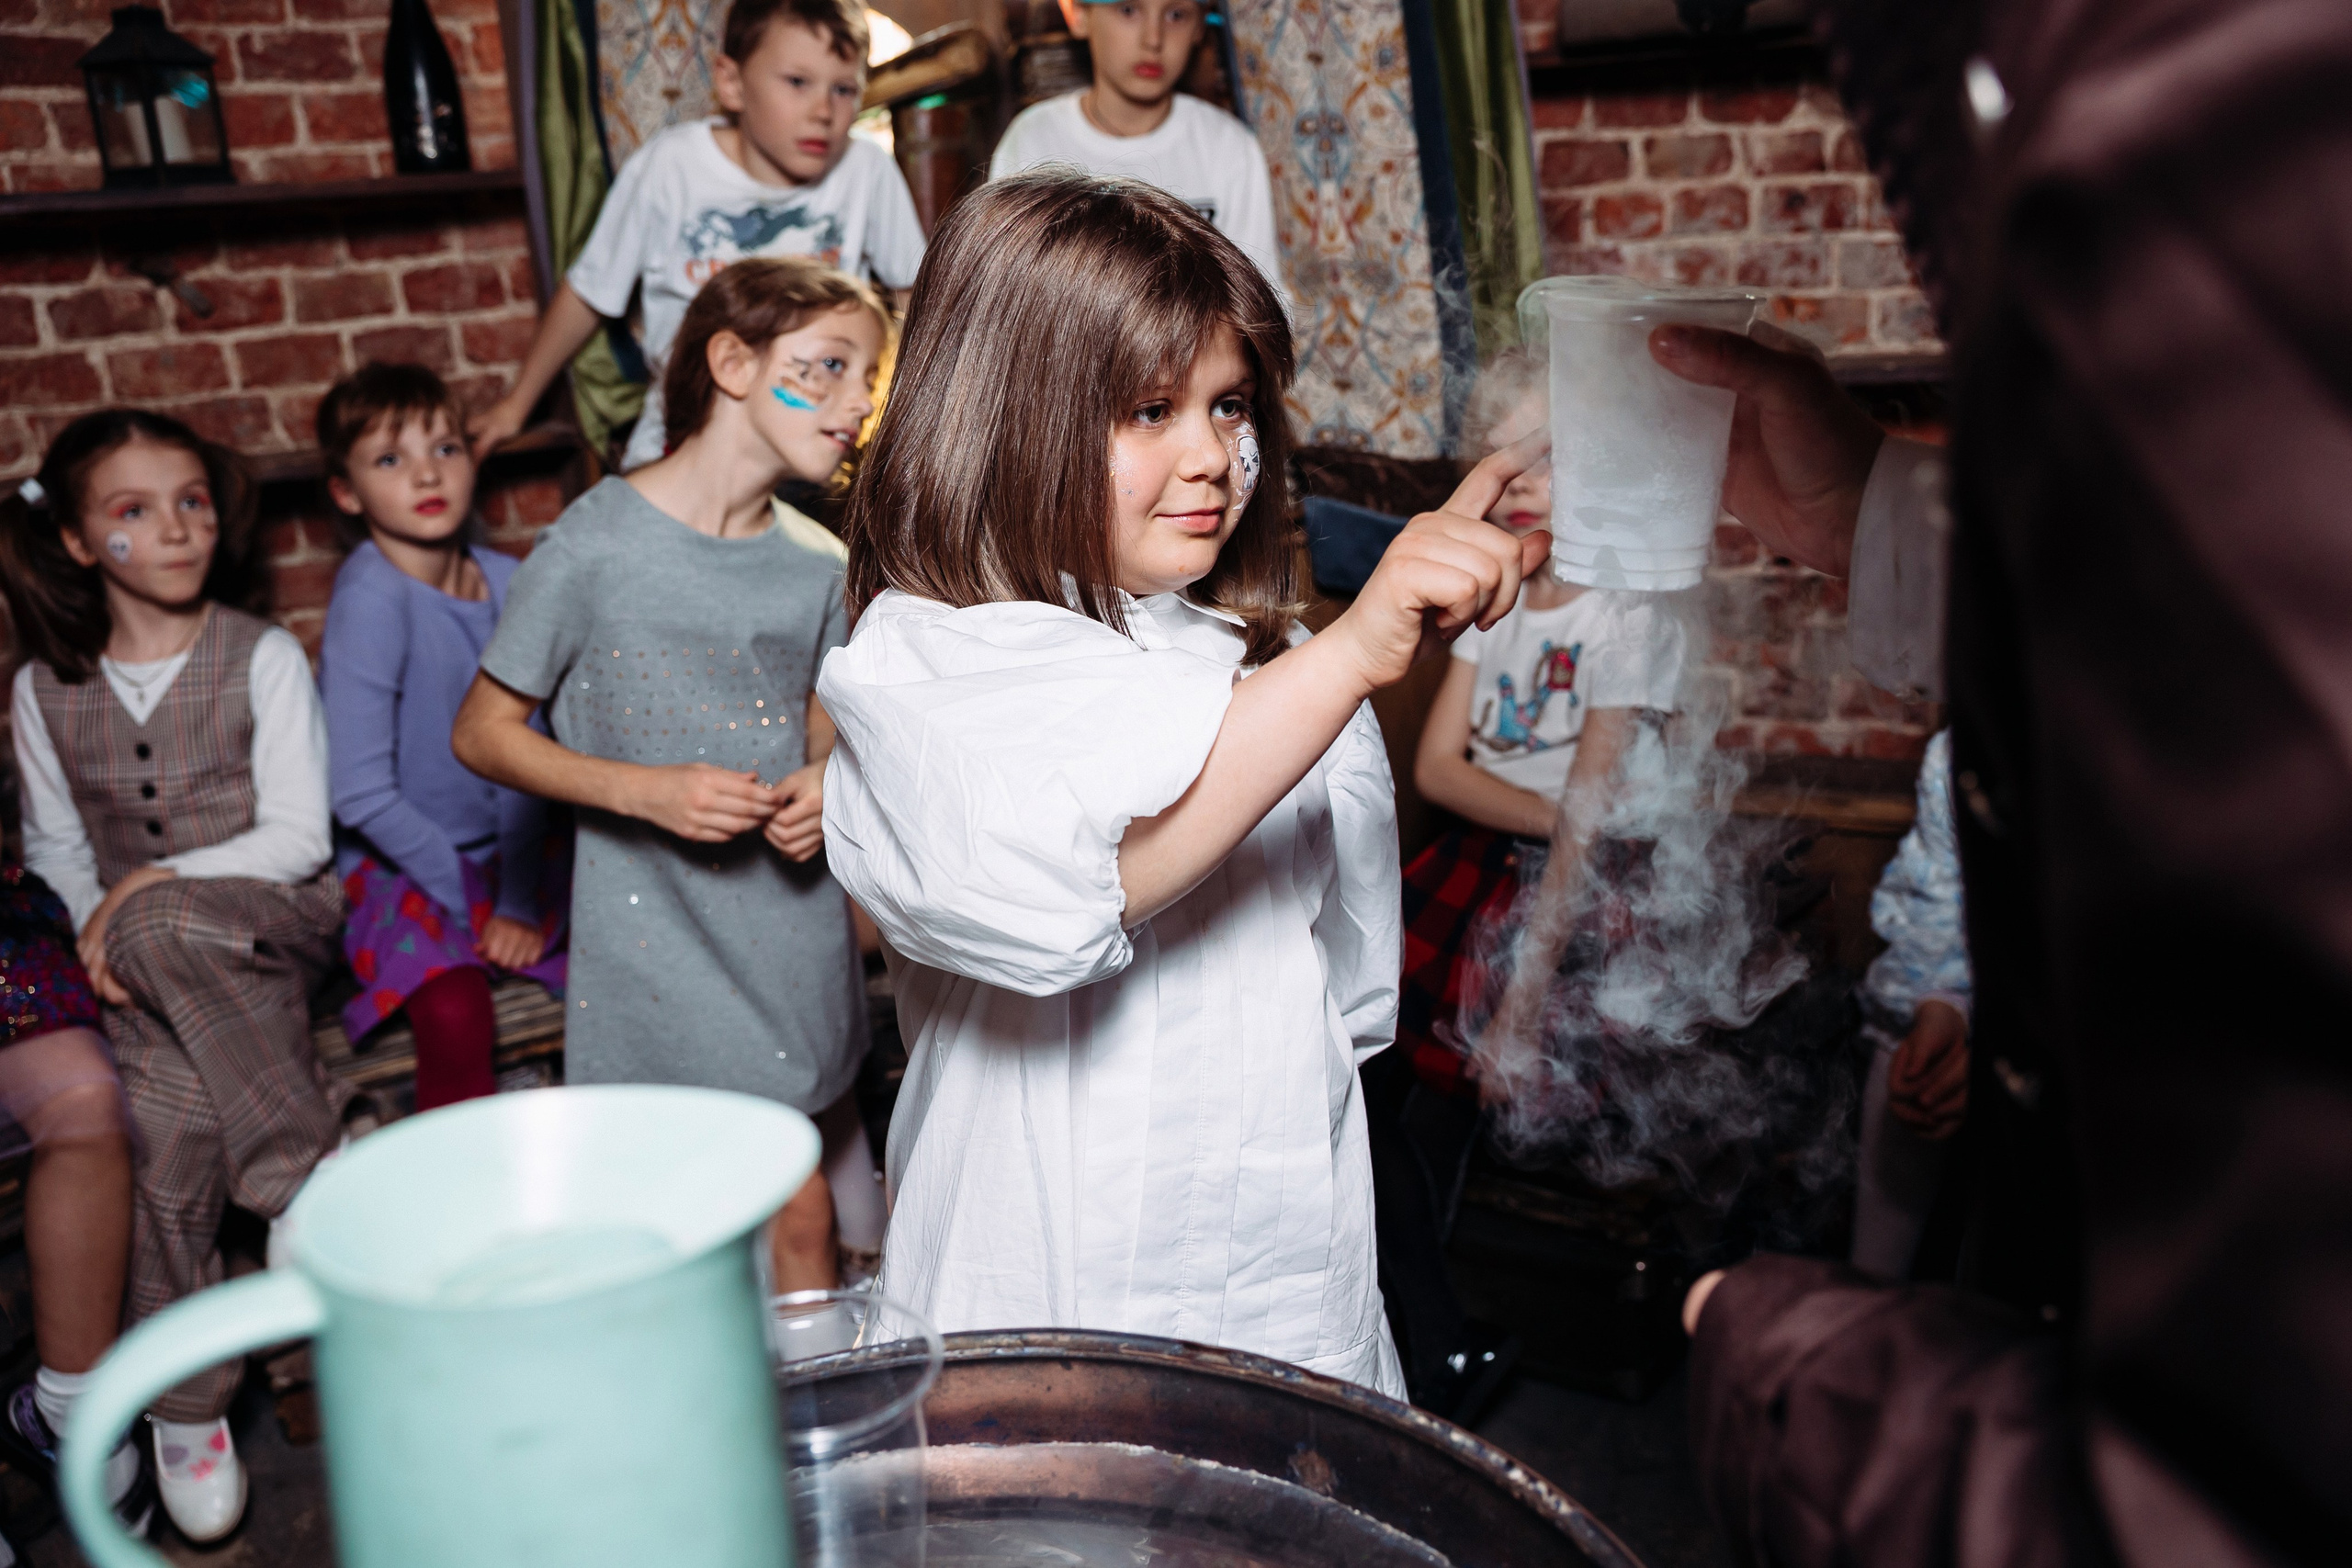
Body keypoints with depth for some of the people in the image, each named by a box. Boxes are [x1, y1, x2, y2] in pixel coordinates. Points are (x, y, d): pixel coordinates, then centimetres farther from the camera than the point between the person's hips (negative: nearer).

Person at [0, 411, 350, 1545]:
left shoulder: (262, 659, -3)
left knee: (168, 930, -37)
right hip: (144, 957, 2)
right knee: (170, 1110, -26)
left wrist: (154, 884, -16)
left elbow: (297, 838, -7)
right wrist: (93, 928, -5)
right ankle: (183, 1404, -12)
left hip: (273, 920, -2)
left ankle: (299, 1174, -22)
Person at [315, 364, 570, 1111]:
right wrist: (470, 901, -13)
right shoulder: (370, 596, -16)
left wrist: (519, 900, -8)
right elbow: (360, 793, -18)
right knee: (456, 1015, -31)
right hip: (401, 866, -5)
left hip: (509, 851, 5)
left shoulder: (504, 581, -1)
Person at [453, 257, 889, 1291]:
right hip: (659, 942, -4)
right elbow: (483, 732, -5)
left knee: (803, 1220, 9)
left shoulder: (816, 563, 2)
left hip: (793, 932, 4)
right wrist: (645, 791, -18)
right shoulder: (598, 544, -12)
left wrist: (823, 781, -3)